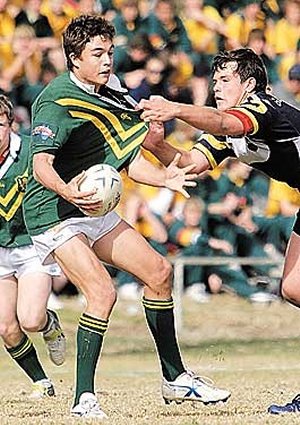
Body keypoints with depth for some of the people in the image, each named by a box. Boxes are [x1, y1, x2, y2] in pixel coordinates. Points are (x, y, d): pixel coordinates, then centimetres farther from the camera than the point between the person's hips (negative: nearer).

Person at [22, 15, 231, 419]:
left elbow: (131, 162, 12)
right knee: (102, 291, -24)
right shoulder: (57, 101, -19)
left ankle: (175, 378, 22)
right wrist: (67, 190, -52)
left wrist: (164, 177, -7)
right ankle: (84, 399, -18)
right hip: (54, 214, -9)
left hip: (94, 210, 9)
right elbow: (41, 164, -32)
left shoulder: (108, 92, 7)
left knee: (158, 272, 10)